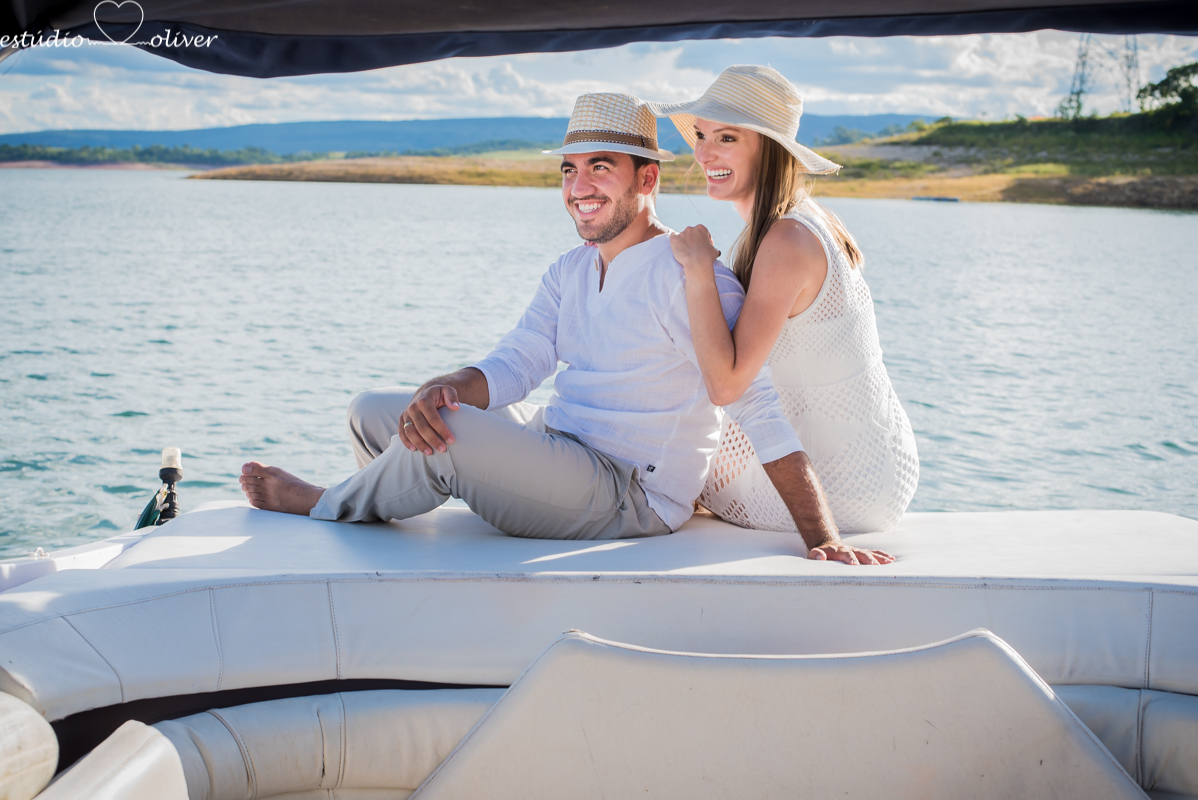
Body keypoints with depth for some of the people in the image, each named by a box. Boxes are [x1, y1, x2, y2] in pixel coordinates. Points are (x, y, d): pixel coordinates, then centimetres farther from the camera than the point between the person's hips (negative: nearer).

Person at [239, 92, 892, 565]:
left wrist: (824, 543, -28)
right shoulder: (568, 273, 13)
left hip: (632, 495, -9)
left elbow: (763, 411, -21)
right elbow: (514, 363, 2)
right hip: (553, 449, 9)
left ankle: (326, 508, 0)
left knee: (450, 438, -30)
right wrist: (441, 390, -22)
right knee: (373, 412, 13)